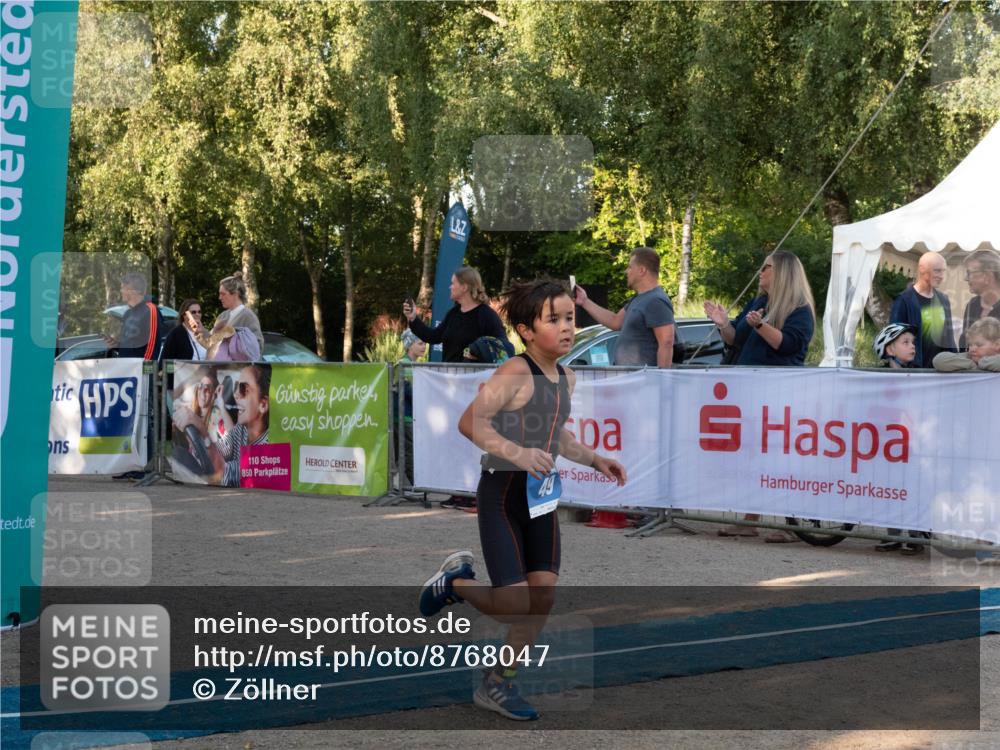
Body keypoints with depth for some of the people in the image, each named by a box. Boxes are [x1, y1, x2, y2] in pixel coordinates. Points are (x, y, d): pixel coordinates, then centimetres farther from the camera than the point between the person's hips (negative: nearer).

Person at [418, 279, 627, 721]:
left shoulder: (566, 378, 8)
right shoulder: (515, 373, -18)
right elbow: (470, 423, -25)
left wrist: (595, 460, 10)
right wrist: (517, 454, -35)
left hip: (541, 498, 8)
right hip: (502, 493, -8)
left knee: (543, 598, 3)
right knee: (514, 608, -8)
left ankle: (498, 684, 19)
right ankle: (456, 580, 23)